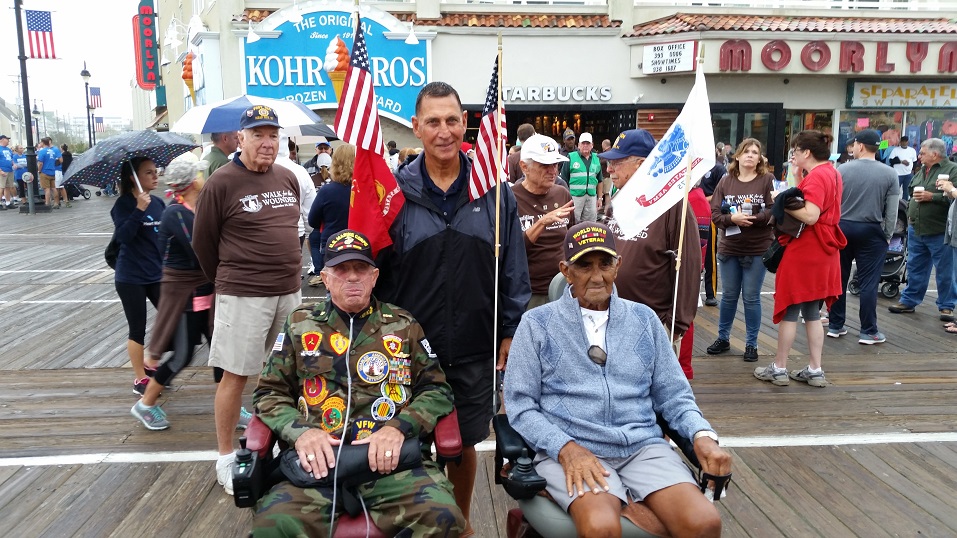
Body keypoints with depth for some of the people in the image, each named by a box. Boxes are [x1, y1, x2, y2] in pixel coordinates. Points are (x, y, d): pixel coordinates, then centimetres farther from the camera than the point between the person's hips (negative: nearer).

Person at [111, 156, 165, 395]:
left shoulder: (158, 203, 5)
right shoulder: (123, 204, -10)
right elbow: (123, 236, -24)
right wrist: (139, 210, -32)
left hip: (157, 275, 5)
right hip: (131, 279, -5)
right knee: (138, 330, 4)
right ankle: (140, 379, 19)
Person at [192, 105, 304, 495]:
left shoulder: (288, 179, 9)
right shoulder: (221, 183, -9)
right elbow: (202, 241, -1)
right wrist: (225, 281, 9)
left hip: (289, 291, 6)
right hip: (244, 296, -6)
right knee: (235, 374, 2)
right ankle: (225, 457, 16)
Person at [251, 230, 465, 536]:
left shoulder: (404, 326, 15)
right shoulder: (300, 324, 17)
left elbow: (437, 390, 13)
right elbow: (270, 393, 16)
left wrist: (399, 427, -7)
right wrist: (300, 431, -5)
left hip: (393, 458, 1)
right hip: (318, 460, 0)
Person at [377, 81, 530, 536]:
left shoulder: (494, 190, -1)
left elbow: (513, 269, 4)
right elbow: (377, 271, 0)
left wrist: (511, 332, 3)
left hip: (475, 350, 1)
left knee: (465, 444, 16)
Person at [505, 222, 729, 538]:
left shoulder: (644, 319, 14)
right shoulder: (537, 324, 4)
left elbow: (673, 394, 16)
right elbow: (520, 405, 0)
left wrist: (702, 435, -3)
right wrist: (566, 448, -15)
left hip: (643, 446, 4)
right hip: (568, 450, -3)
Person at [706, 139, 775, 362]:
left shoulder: (767, 180, -4)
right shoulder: (726, 181, 3)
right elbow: (715, 214, -3)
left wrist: (753, 218, -24)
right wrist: (732, 218, -20)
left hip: (757, 249, -3)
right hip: (729, 248, 3)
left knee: (751, 298, 4)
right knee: (728, 296, 14)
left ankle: (751, 343, 18)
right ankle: (723, 338, 28)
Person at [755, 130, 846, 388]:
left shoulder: (816, 176, -17)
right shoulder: (831, 172, 13)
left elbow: (810, 216, -26)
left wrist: (782, 202, -16)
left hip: (804, 250, -9)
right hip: (823, 250, 9)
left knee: (789, 311, 1)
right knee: (812, 313, 13)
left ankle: (779, 368, 11)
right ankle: (815, 370, 17)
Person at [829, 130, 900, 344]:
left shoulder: (842, 170, -5)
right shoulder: (890, 174, -3)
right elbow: (892, 211, -3)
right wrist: (887, 235, 8)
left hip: (842, 228, 1)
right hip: (871, 231, -1)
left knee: (838, 278, 10)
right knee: (868, 282, 2)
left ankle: (835, 326, 16)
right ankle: (868, 331, 6)